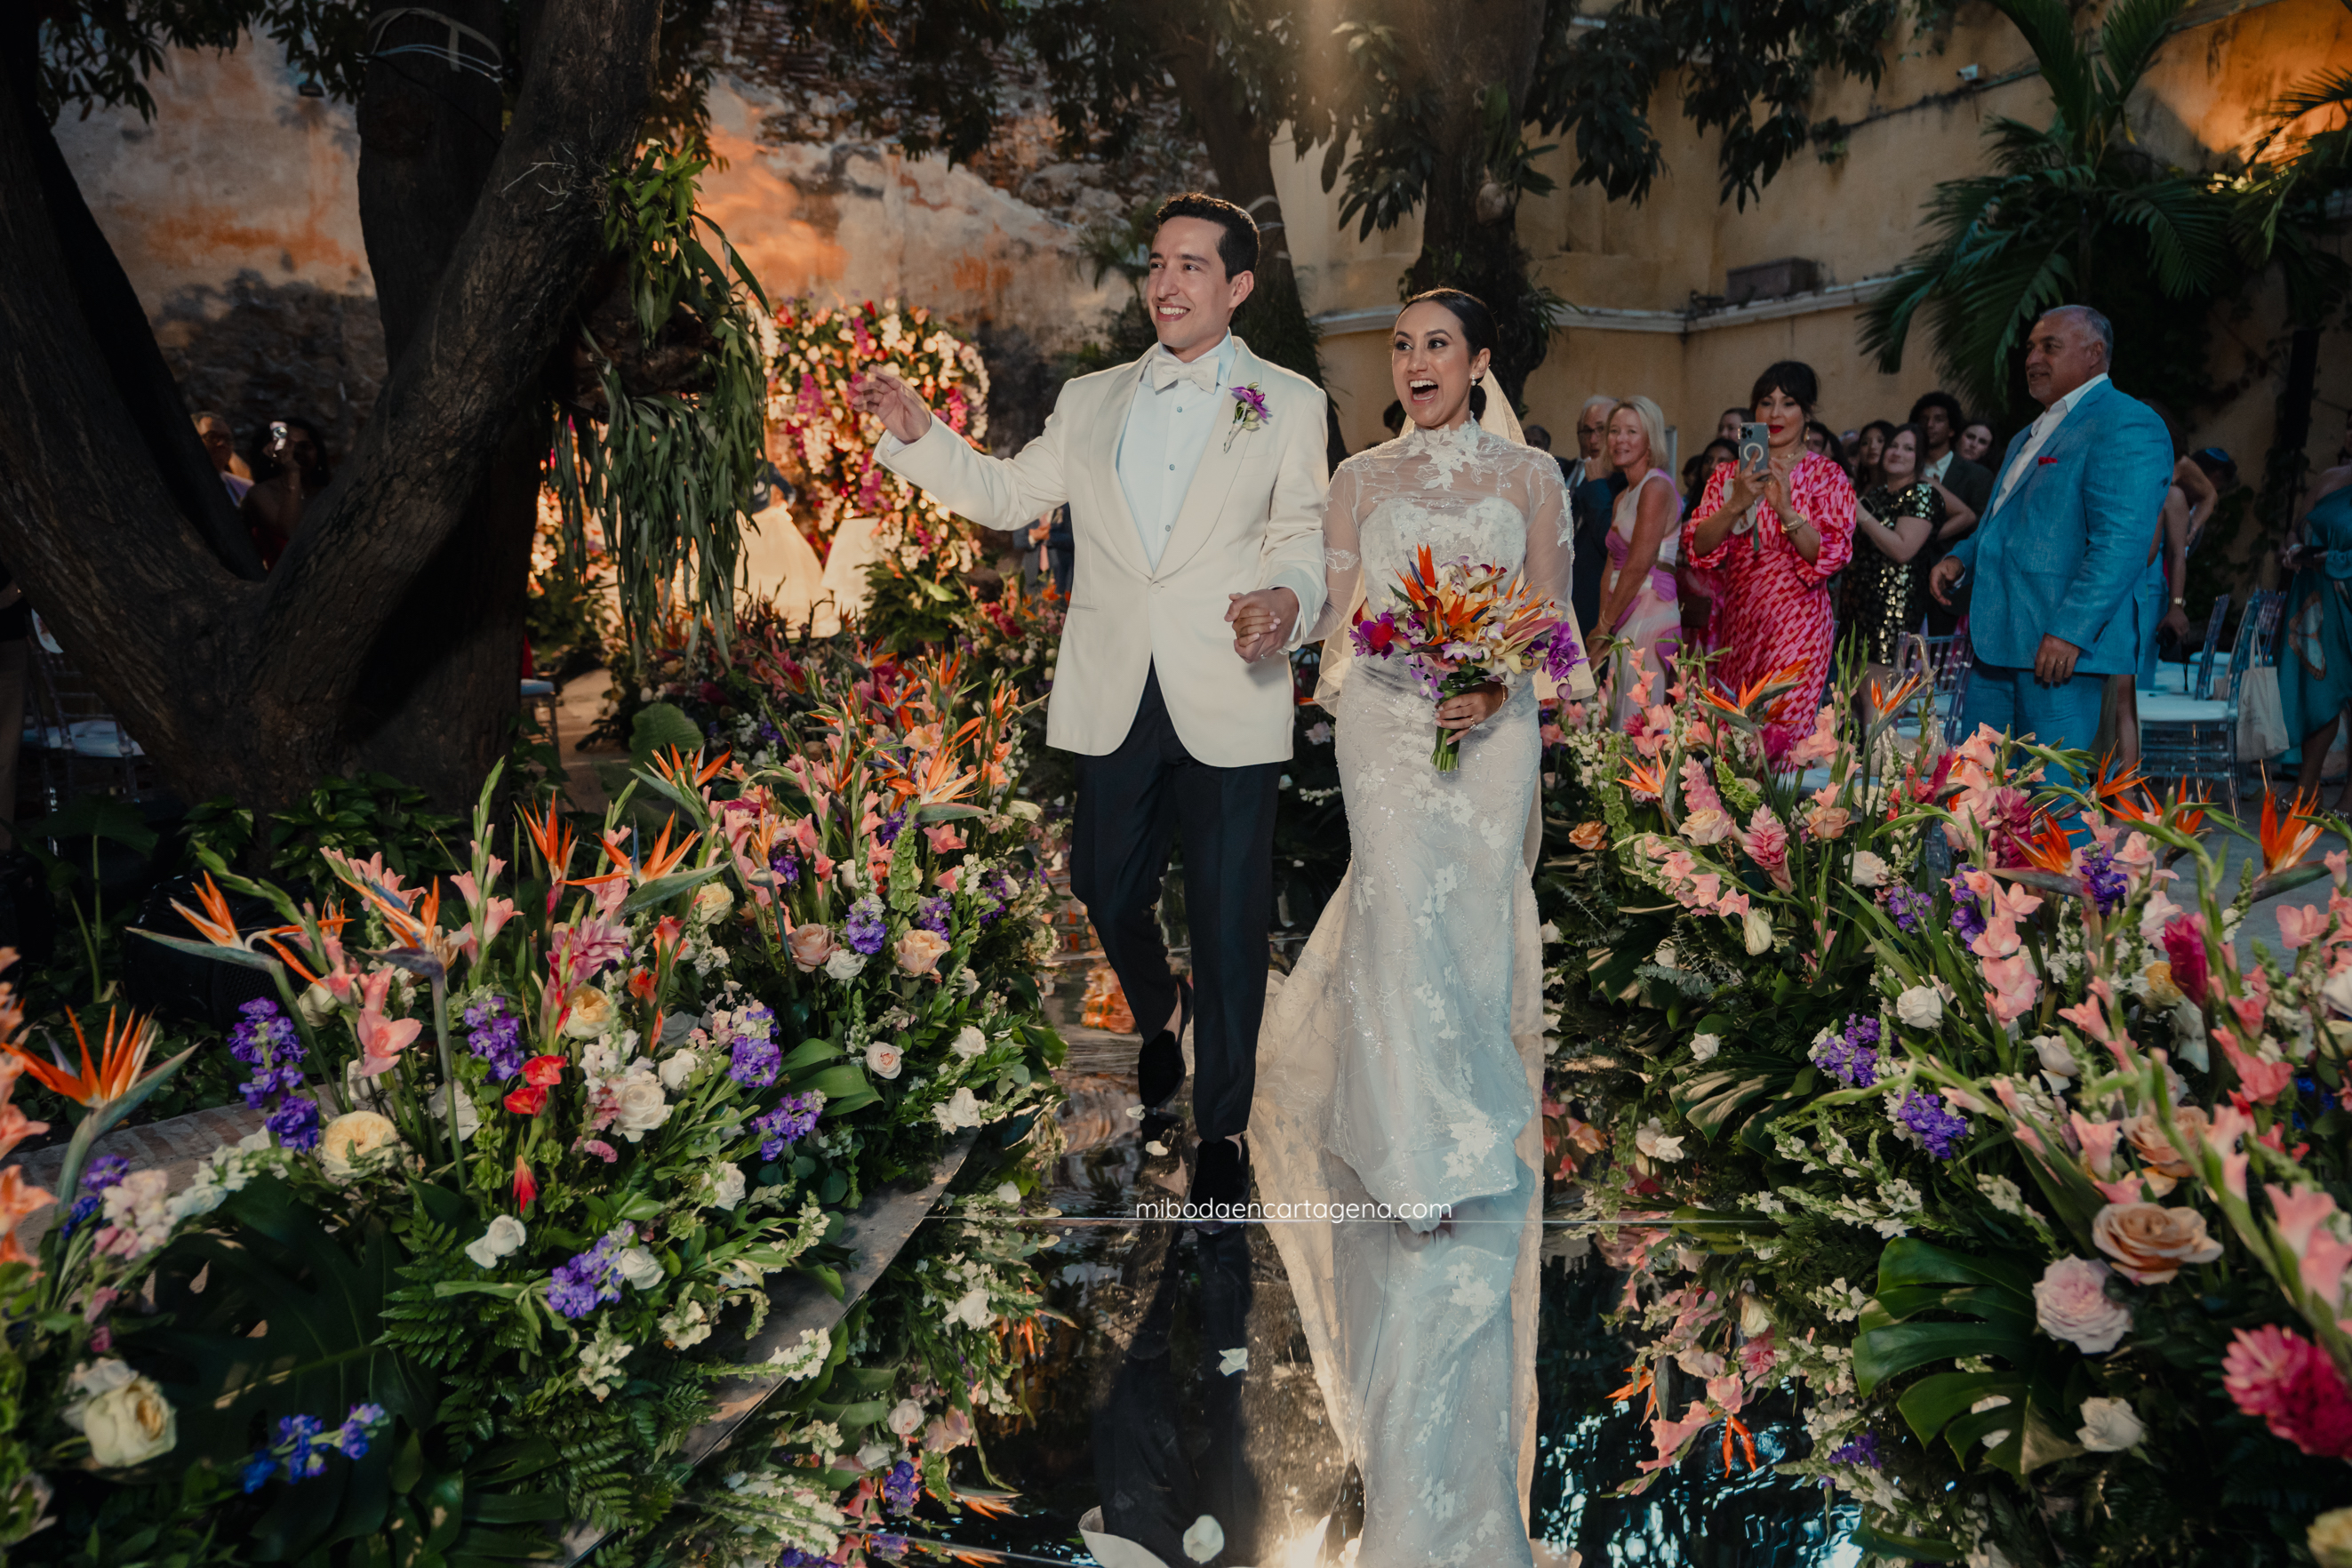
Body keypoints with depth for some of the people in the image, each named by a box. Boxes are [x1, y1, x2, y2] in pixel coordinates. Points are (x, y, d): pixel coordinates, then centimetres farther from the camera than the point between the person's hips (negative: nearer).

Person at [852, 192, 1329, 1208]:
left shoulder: (1287, 404, 8)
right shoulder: (1091, 401, 16)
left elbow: (1303, 533, 3)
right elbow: (1007, 495, 17)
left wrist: (1288, 597, -18)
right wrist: (916, 435, 3)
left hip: (1229, 702, -3)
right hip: (1115, 700, 3)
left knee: (1228, 919, 2)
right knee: (1106, 890, 11)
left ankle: (1222, 1128, 20)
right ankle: (1158, 1014, 46)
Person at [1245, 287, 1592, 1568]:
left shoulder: (1529, 477, 10)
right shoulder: (1359, 481, 12)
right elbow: (1336, 615, 8)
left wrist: (1498, 689, -13)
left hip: (1490, 727, 0)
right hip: (1385, 725, 0)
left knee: (1472, 922, -1)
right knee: (1404, 913, -10)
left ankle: (1466, 1131, 18)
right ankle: (1425, 1159, 0)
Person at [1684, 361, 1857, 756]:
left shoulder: (1827, 476, 2)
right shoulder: (1729, 475, 10)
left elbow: (1830, 555, -9)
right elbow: (1696, 546, 0)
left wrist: (1785, 508, -21)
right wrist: (1735, 505, -16)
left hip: (1796, 623, -3)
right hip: (1736, 620, 3)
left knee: (1779, 734, -9)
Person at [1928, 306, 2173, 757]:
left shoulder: (2125, 425, -8)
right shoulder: (2027, 438, 25)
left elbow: (2121, 542, -18)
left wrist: (2070, 631, -24)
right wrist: (1961, 559, 15)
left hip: (2063, 649, -9)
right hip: (1995, 643, 9)